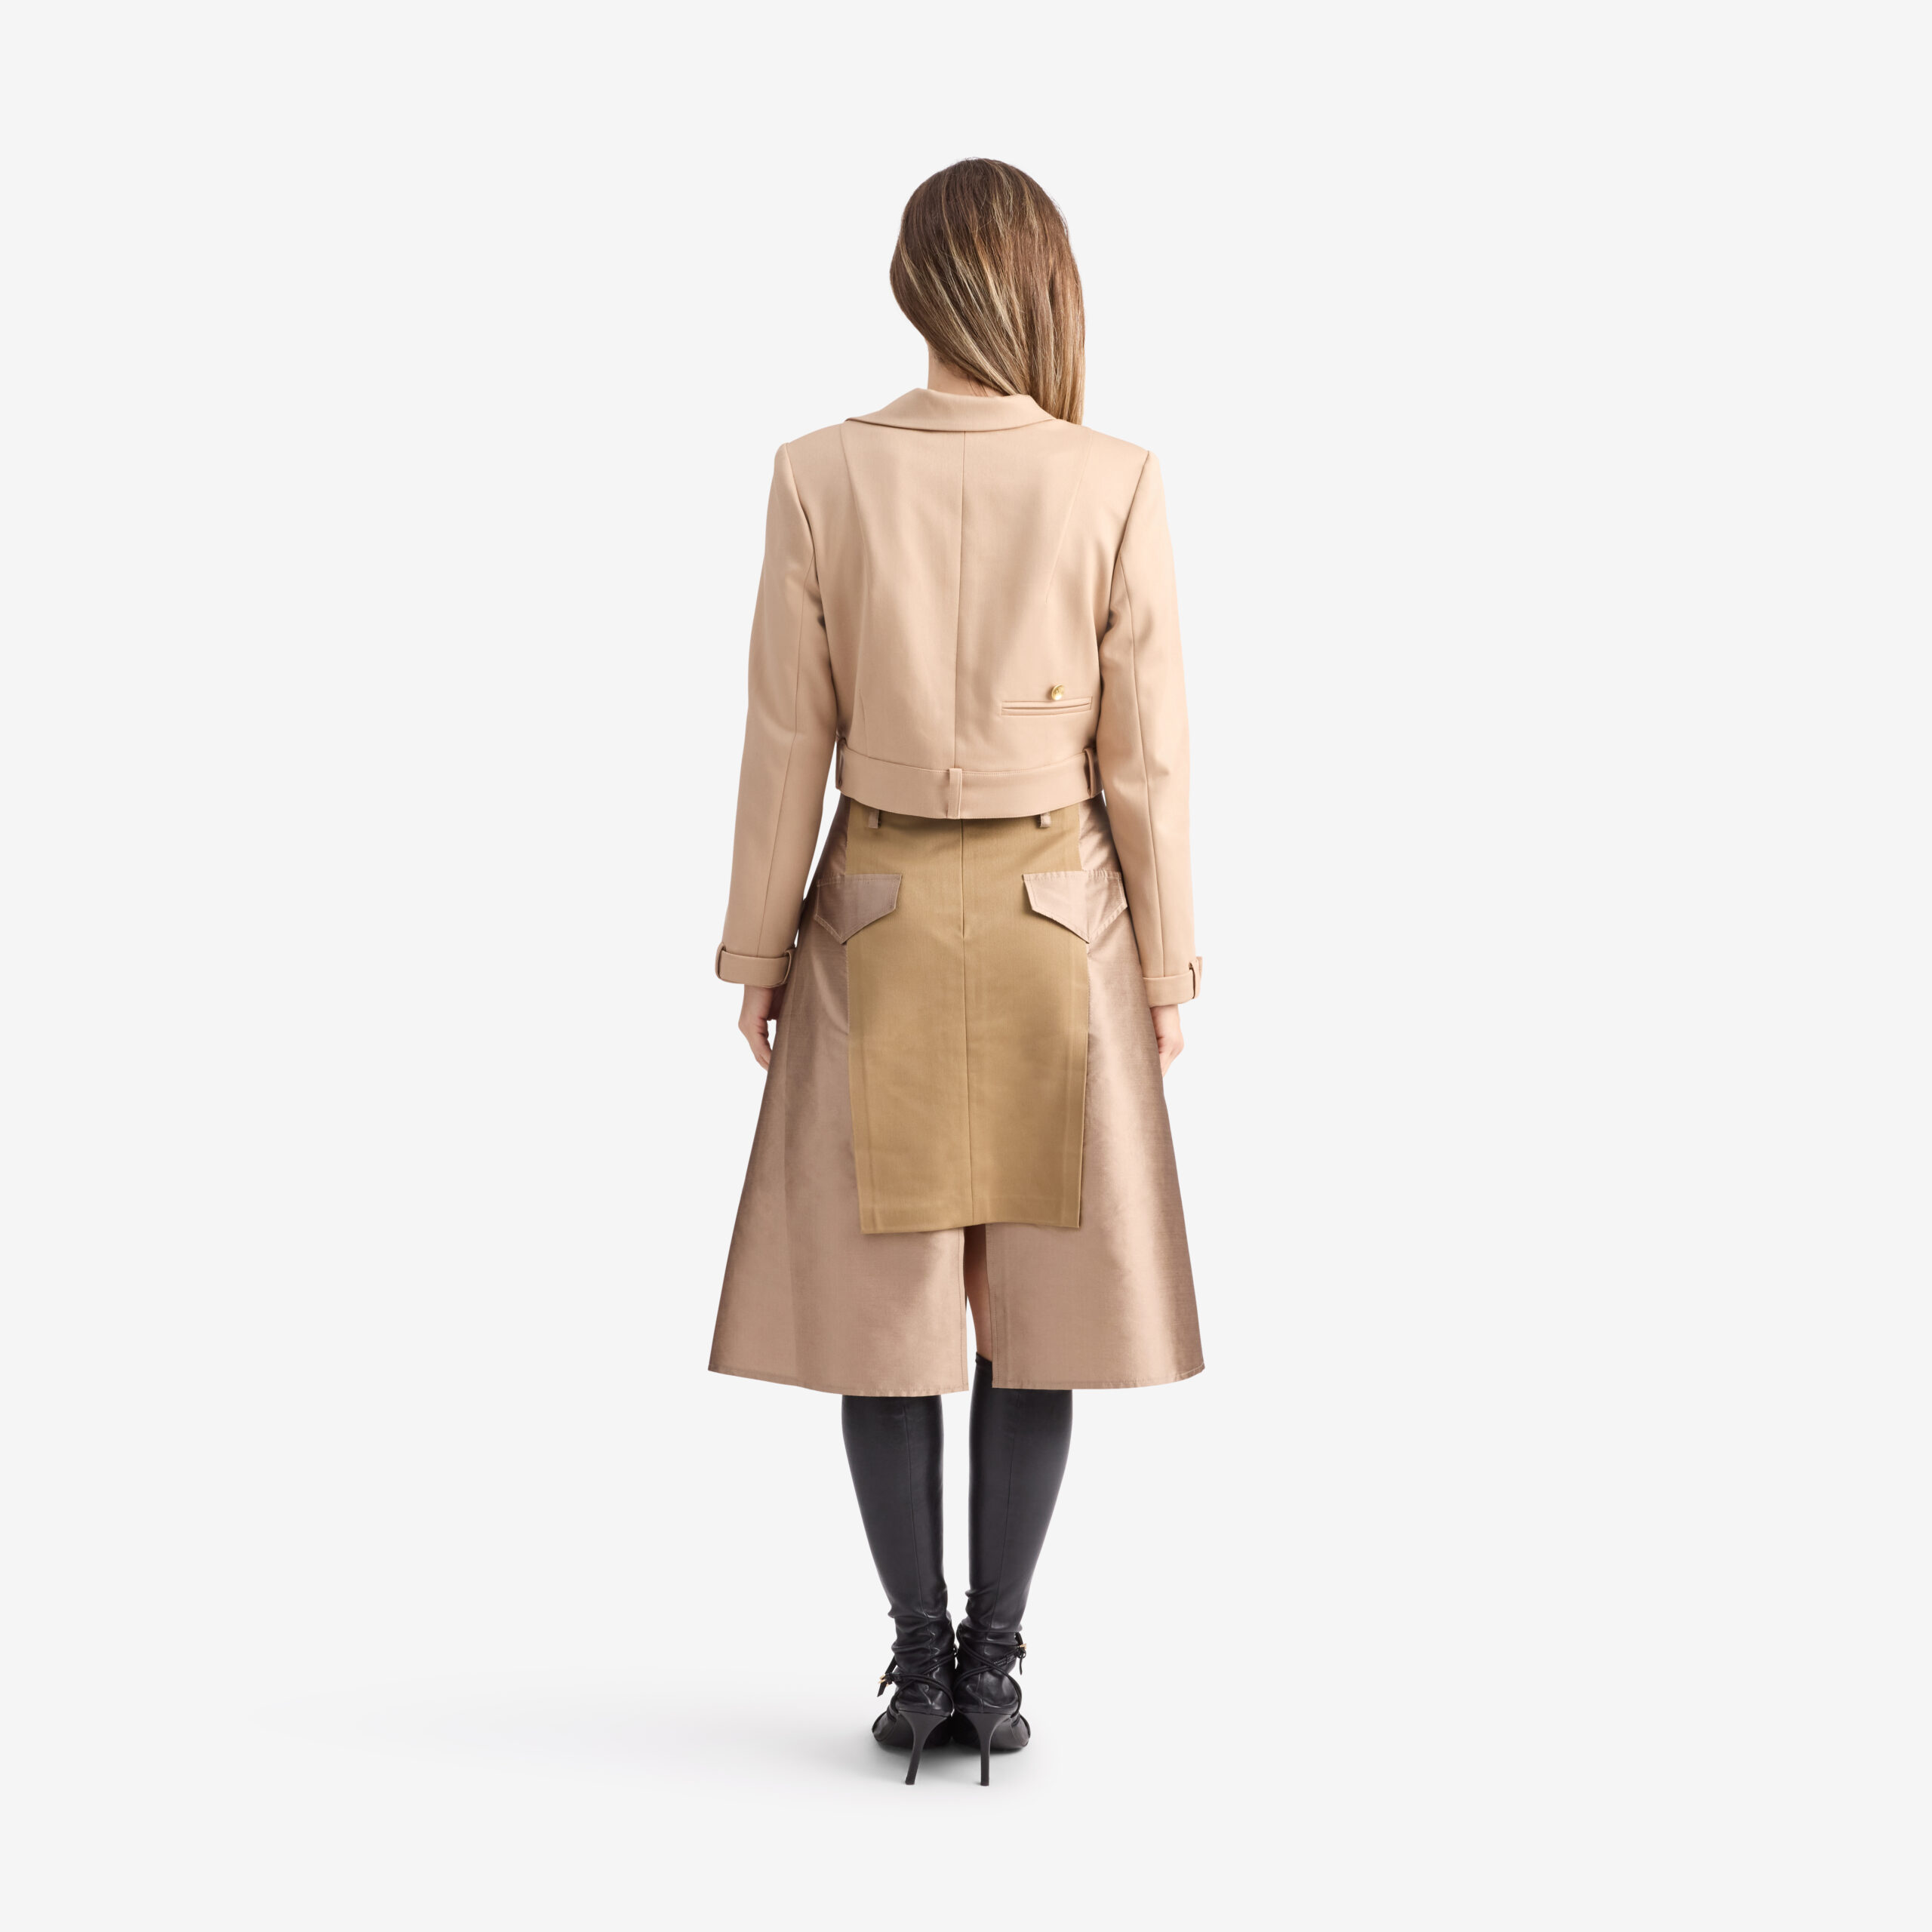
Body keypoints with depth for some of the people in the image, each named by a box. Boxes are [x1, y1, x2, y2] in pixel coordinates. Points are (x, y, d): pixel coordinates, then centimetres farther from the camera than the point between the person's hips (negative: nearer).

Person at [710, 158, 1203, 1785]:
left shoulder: (821, 478, -7)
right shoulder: (1115, 487, -9)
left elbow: (789, 741, -4)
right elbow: (1145, 755, -5)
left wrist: (758, 948, 7)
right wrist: (1168, 967, 5)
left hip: (880, 916, 0)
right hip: (1058, 917, 0)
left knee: (888, 1290, 9)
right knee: (1036, 1296, 9)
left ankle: (921, 1662, 13)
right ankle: (992, 1665, 13)